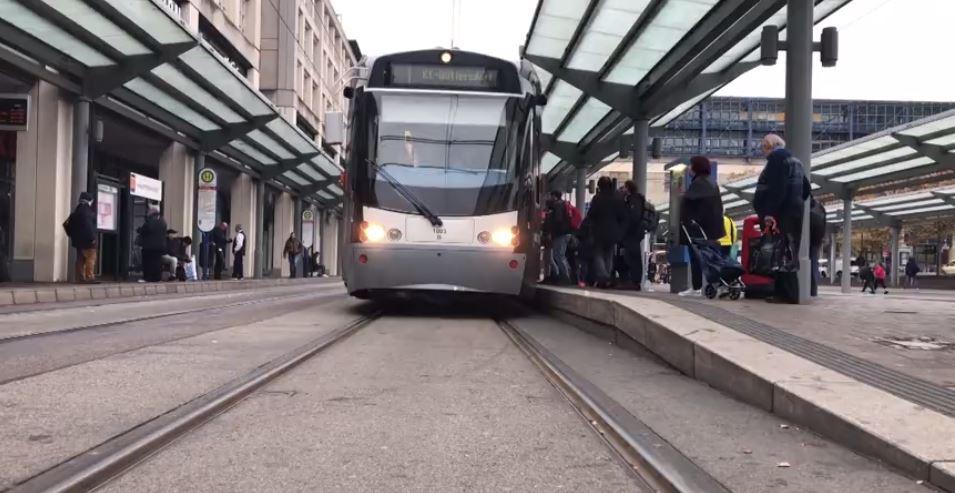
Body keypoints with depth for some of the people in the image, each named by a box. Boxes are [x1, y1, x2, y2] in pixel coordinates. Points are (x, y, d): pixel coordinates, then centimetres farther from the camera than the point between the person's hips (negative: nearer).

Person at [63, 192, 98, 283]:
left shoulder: (76, 212, 15)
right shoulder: (87, 212, -14)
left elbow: (66, 224, 17)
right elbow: (88, 226, -24)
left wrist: (71, 235, 19)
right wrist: (92, 238, -20)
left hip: (78, 241, 9)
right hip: (87, 240, -9)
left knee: (80, 259, 11)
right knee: (91, 258, -8)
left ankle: (80, 277, 12)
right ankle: (89, 277, -14)